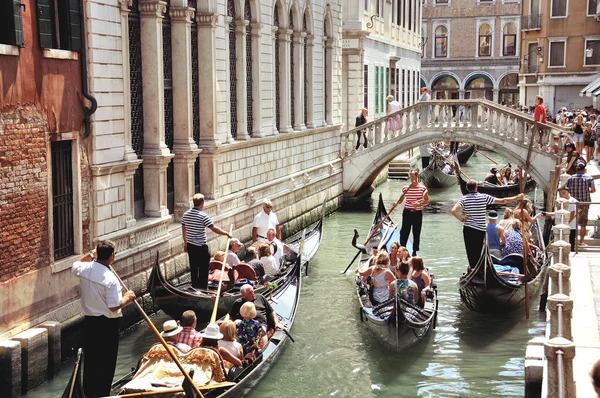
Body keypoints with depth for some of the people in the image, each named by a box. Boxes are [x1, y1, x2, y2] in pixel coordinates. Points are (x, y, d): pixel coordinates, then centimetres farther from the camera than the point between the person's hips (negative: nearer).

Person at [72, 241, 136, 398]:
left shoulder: (84, 269, -6)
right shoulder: (110, 279, -25)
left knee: (90, 358, 18)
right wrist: (127, 297, -6)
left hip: (89, 321, 7)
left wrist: (90, 254, 20)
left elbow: (75, 266, 21)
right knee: (106, 361, 5)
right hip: (107, 324, -7)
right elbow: (114, 307, -22)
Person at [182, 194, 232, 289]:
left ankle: (195, 287, 22)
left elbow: (183, 229, 12)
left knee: (193, 268, 15)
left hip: (190, 245, 7)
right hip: (201, 247, -7)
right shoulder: (203, 216, -18)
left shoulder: (186, 214, 2)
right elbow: (214, 229, -18)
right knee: (203, 269, 3)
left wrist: (185, 242, 23)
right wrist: (227, 234, -7)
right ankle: (202, 288, 5)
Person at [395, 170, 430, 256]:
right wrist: (397, 202, -12)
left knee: (416, 233, 5)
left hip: (417, 213, -1)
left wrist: (419, 204, -20)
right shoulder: (405, 188, 3)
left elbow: (427, 201, -3)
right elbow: (401, 199, 10)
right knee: (404, 232, 0)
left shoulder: (422, 188, -3)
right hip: (407, 212, 1)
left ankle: (415, 252, 15)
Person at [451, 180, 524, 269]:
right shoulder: (484, 197, -5)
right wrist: (517, 198, 7)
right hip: (481, 229, 1)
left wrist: (461, 219, -7)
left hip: (468, 229, -1)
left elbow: (453, 211, -22)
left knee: (471, 252, 5)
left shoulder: (464, 199, -8)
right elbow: (502, 201, -2)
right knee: (478, 251, 13)